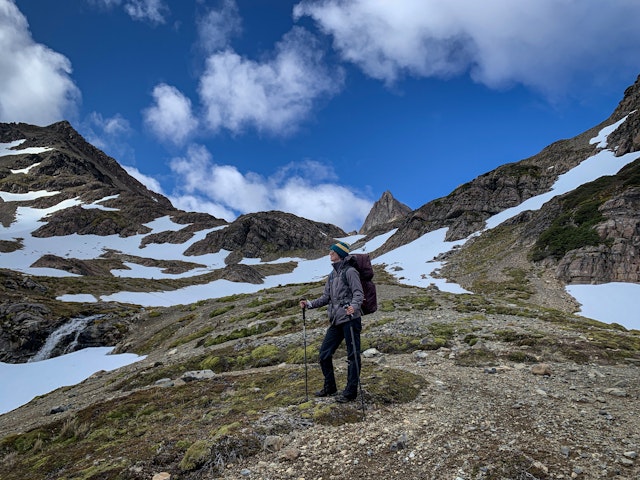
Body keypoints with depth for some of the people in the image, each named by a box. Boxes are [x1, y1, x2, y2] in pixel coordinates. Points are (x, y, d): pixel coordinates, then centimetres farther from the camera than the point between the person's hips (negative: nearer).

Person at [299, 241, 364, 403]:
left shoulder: (350, 272, -7)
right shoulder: (332, 275, 17)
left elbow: (358, 293, -14)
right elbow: (326, 297, 19)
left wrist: (354, 306, -33)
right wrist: (310, 304, 8)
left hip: (350, 319, -8)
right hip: (335, 321, 9)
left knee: (353, 356, 1)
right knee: (324, 354, 11)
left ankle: (351, 392, 11)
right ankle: (330, 387, 26)